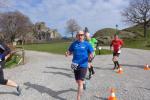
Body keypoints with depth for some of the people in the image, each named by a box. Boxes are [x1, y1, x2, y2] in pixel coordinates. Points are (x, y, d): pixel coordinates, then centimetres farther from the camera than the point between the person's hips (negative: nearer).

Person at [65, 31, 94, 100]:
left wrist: (91, 56, -24)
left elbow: (91, 53, -1)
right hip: (75, 65, 4)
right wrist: (67, 53, -12)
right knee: (77, 81, 20)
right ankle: (83, 82, 55)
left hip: (83, 65, -4)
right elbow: (70, 51, 11)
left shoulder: (87, 44, -4)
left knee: (80, 82, -9)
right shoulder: (73, 44, 3)